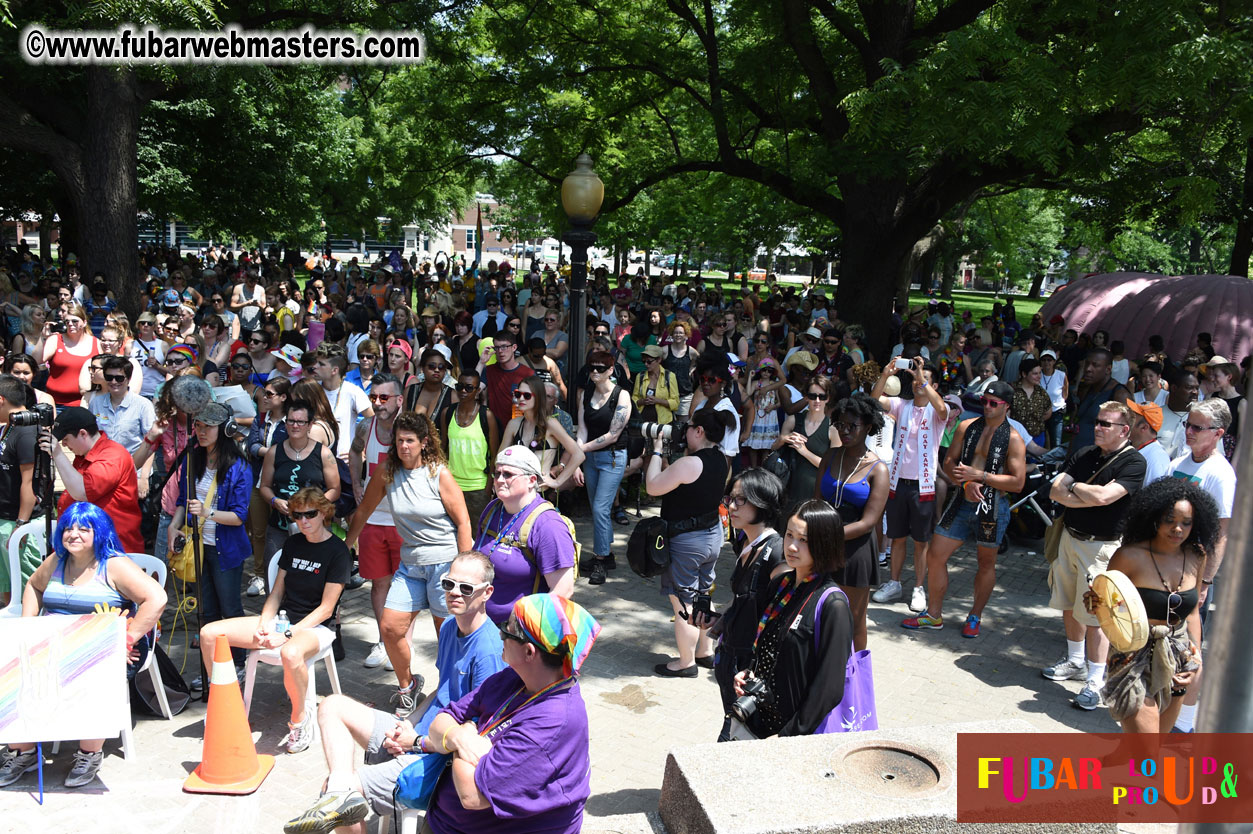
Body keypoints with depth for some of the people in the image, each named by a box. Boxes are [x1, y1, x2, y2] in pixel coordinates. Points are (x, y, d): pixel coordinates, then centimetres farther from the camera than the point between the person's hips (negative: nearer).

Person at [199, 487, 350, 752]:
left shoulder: (338, 552, -10)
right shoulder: (293, 543, 11)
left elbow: (325, 609, -13)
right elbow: (277, 592, 13)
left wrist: (287, 635, -19)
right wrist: (263, 626, -4)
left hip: (316, 627, -7)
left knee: (291, 653, -42)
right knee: (209, 634, -8)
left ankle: (299, 716, -15)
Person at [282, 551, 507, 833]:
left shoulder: (489, 651, -24)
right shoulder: (449, 628, 6)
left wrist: (416, 741, -15)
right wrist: (406, 725, 0)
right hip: (415, 731, 10)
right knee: (332, 706, 1)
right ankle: (341, 791, -19)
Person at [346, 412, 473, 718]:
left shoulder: (440, 475, -9)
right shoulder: (388, 473, 3)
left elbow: (463, 523, -9)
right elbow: (363, 511, 15)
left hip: (445, 561, -4)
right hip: (410, 563, 5)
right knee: (389, 627, 0)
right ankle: (407, 685, 26)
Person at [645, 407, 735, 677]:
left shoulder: (689, 463, -26)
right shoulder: (722, 461, 0)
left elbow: (652, 487, -18)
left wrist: (656, 452, -8)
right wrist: (679, 451, 6)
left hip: (686, 541, -9)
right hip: (713, 534, 9)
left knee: (682, 603, 5)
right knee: (702, 596, 23)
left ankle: (686, 662, 16)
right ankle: (705, 649, 37)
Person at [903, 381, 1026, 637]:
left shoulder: (1013, 440, -8)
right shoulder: (966, 427, 4)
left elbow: (1018, 482, -13)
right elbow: (950, 461, 6)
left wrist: (979, 475, -19)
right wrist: (965, 483, -12)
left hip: (992, 507, -4)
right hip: (962, 502, 4)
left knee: (986, 564, 11)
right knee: (935, 555, 2)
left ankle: (975, 617, 30)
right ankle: (933, 615, 17)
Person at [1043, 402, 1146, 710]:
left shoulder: (1133, 463, -12)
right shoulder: (1084, 455, 8)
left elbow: (1103, 496, -25)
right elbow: (1056, 491, 0)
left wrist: (1074, 487, -7)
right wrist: (1090, 496, -14)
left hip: (1100, 546, -6)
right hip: (1070, 537, 7)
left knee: (1093, 614, -5)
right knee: (1069, 606, 16)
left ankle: (1095, 681, 5)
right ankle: (1075, 662, 33)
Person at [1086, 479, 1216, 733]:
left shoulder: (1197, 557, 0)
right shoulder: (1130, 556, -16)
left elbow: (1192, 612, 12)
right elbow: (1107, 606, -6)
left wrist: (1197, 658, 6)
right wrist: (1097, 606, -28)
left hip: (1178, 659, 6)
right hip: (1136, 658, -6)